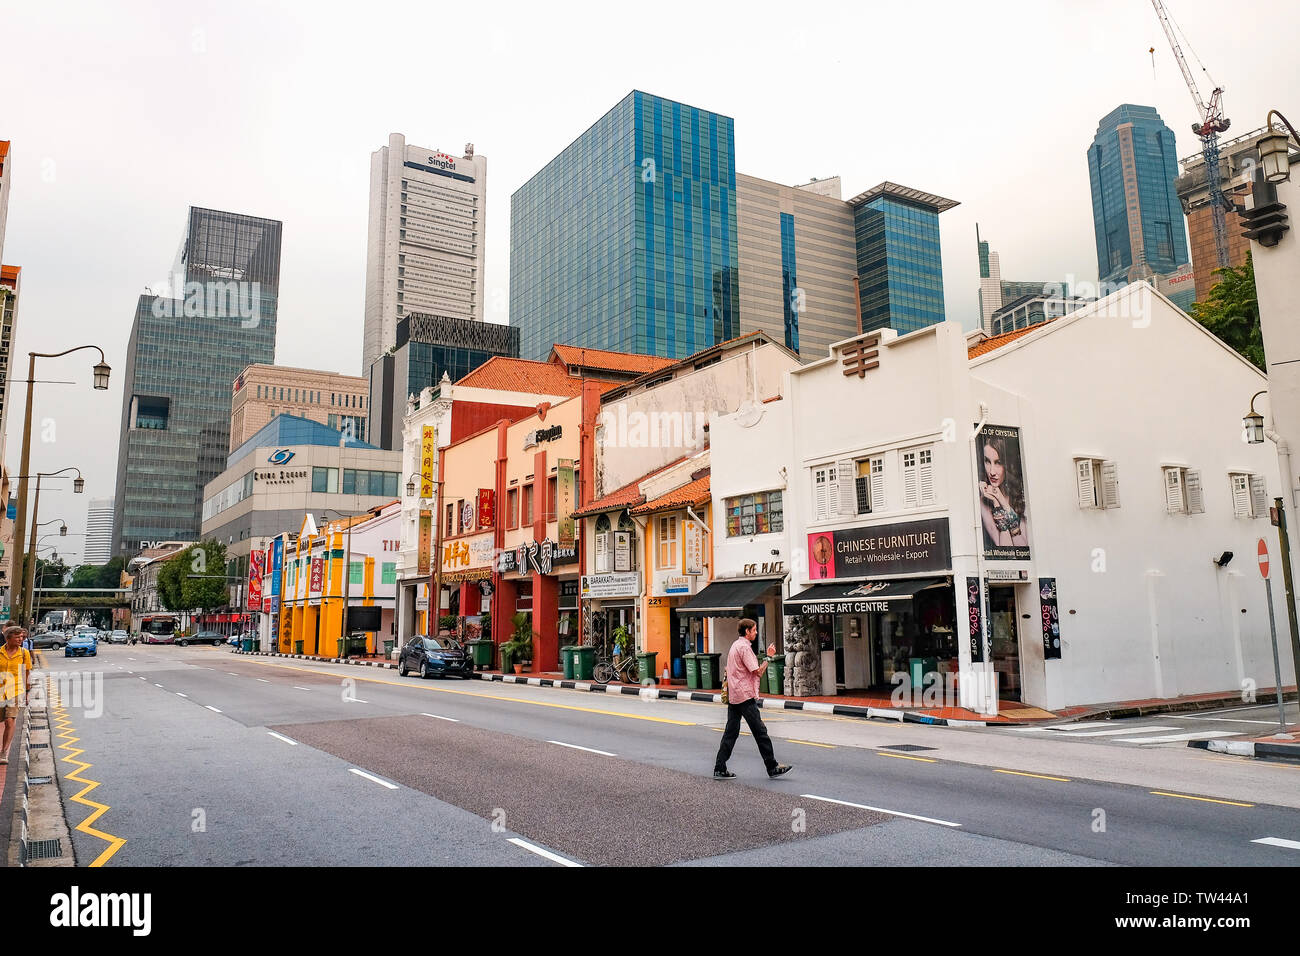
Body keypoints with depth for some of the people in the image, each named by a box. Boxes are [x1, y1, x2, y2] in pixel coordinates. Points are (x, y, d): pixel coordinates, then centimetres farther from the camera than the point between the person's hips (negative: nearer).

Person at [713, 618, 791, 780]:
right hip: (745, 696, -9)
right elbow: (758, 672, -16)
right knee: (760, 732, -2)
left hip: (733, 696, 10)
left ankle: (720, 769, 7)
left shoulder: (735, 645, 17)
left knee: (731, 733, 8)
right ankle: (773, 767, 5)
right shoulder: (744, 647, -13)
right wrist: (768, 656, -5)